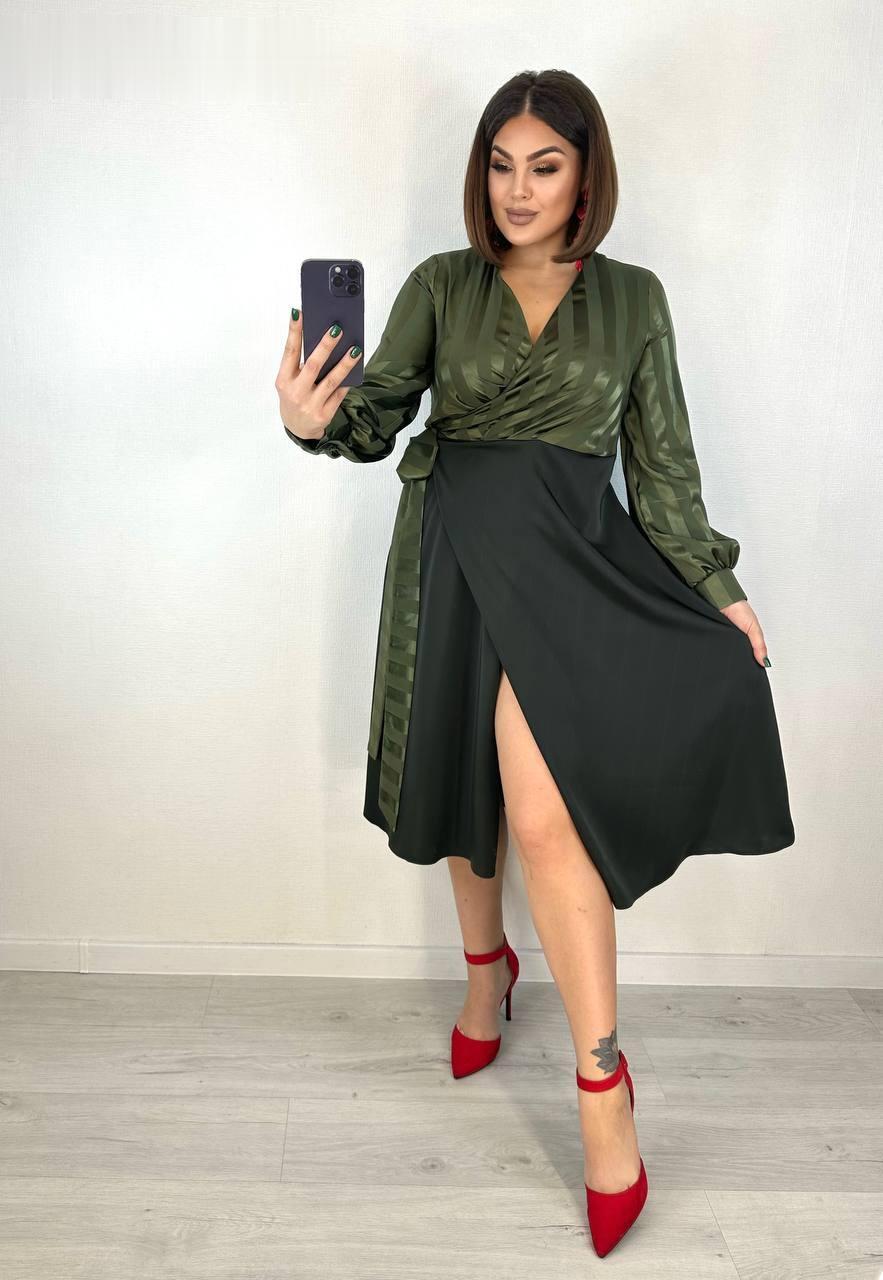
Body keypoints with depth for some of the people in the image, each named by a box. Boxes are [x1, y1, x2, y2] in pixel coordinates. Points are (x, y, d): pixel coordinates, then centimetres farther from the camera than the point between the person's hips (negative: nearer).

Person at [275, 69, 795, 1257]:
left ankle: (602, 1078, -6)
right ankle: (486, 962, 41)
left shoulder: (632, 298, 9)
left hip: (568, 552, -2)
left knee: (542, 810, -19)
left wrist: (717, 589, 4)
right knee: (467, 771, 14)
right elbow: (381, 410, -2)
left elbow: (663, 461, 9)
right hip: (454, 545, 2)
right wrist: (315, 418, -25)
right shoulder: (442, 285, 7)